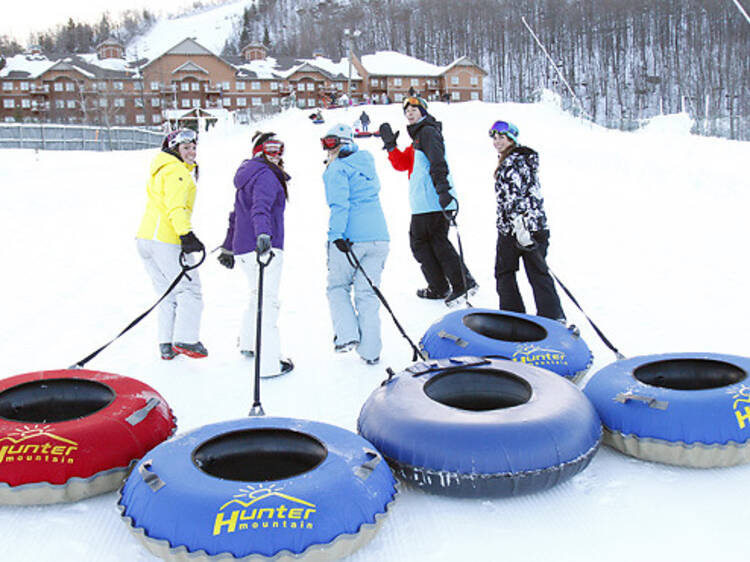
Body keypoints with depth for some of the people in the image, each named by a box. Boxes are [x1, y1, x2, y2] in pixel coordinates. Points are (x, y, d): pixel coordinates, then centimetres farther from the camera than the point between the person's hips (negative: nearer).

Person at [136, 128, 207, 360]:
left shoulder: (161, 170, 23)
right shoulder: (178, 171, -9)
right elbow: (175, 207, -21)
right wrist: (187, 236, -28)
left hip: (145, 237, 10)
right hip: (166, 240, -10)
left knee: (167, 293, 14)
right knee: (189, 288, -1)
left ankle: (166, 344, 13)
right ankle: (185, 340, -3)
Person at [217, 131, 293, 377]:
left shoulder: (247, 178, 20)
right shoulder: (266, 176, -10)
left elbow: (236, 215, 28)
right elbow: (260, 207, -30)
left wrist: (228, 248, 35)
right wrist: (264, 234, -46)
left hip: (243, 250, 10)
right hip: (265, 248, -10)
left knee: (258, 295, 27)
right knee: (268, 302, -8)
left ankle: (248, 343, 44)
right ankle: (269, 363, -8)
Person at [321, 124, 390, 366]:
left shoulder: (338, 169, -4)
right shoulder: (367, 164, 17)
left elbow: (339, 204, -16)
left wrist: (337, 235, -21)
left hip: (350, 238, -6)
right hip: (378, 237, 6)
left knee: (337, 287, 13)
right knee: (368, 293, 9)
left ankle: (347, 335, -1)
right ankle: (370, 350, 8)